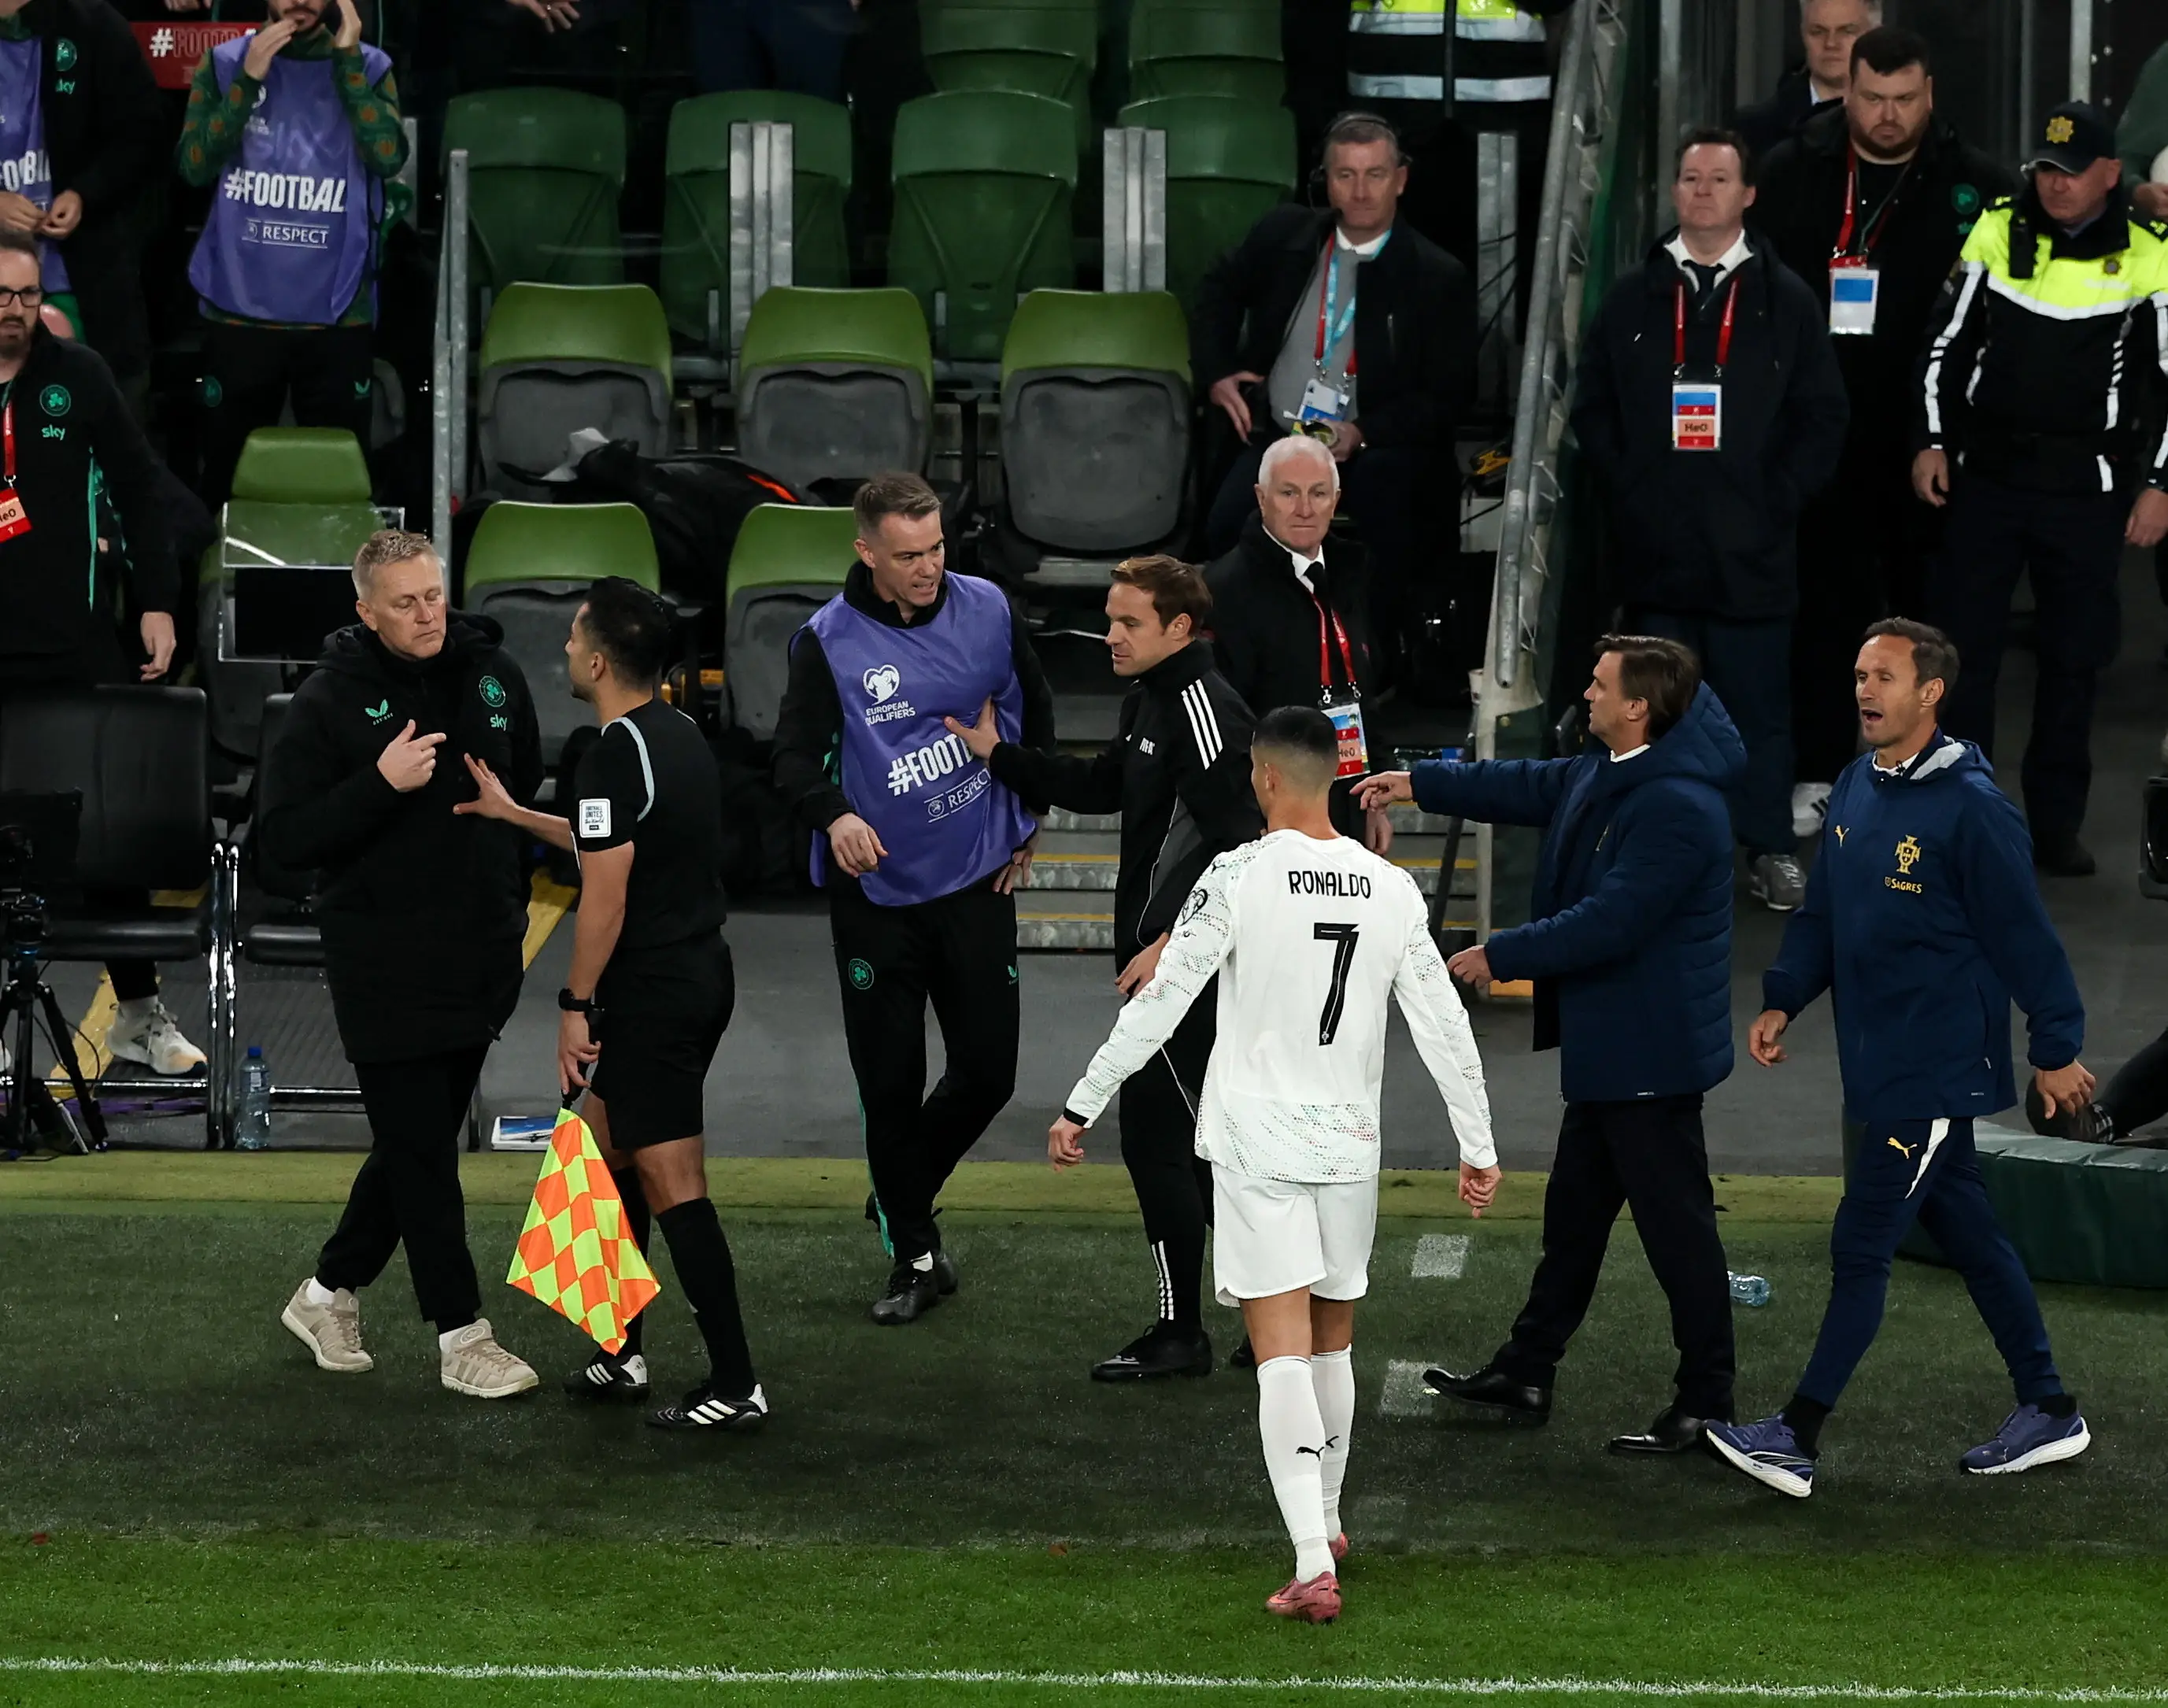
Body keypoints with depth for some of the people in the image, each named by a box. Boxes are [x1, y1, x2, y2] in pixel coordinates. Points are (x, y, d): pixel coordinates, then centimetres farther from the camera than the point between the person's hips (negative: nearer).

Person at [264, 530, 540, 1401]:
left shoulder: (492, 674, 5)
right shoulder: (330, 701, -10)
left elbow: (531, 783, 21)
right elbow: (283, 834, -12)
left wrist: (515, 895, 14)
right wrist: (381, 784, -24)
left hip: (480, 959, 6)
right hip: (383, 962, -6)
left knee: (419, 1141, 14)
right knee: (421, 1150, -4)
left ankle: (328, 1294, 30)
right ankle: (461, 1336, 2)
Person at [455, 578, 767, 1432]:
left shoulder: (615, 754, -19)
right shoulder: (681, 734, 11)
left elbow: (606, 896, -20)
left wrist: (576, 1005, -12)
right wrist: (513, 812, 29)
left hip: (651, 994, -10)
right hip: (703, 972, 10)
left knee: (673, 1186, -6)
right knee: (605, 1148, 21)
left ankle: (736, 1384, -6)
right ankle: (623, 1354, 26)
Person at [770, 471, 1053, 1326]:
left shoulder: (986, 609, -2)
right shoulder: (829, 641, -11)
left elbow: (1033, 709, 14)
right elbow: (794, 753, -9)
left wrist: (1028, 821, 14)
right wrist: (834, 815, -29)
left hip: (978, 880, 2)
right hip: (876, 893, -2)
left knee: (987, 1071, 3)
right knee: (891, 1083, 2)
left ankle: (901, 1198, 29)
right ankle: (916, 1255, 18)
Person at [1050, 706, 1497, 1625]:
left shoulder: (1238, 877, -10)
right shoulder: (1392, 889, 1)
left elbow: (1158, 1003, -9)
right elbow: (1444, 1026, 5)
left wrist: (1082, 1106, 0)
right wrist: (1478, 1147, 14)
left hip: (1256, 1149, -4)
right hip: (1349, 1147, 4)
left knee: (1283, 1353, -7)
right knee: (1333, 1342, 20)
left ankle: (1312, 1566, -18)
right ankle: (1326, 1525, 36)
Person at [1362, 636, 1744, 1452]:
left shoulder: (1678, 809, -27)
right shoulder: (1606, 773, 6)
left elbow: (1610, 923, -29)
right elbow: (1532, 786, 24)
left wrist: (1501, 955, -20)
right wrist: (1419, 784, 27)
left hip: (1651, 1051, -11)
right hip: (1606, 1047, 11)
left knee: (1675, 1224, -3)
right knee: (1574, 1209, 20)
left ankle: (1707, 1403, 5)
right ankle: (1525, 1372, 31)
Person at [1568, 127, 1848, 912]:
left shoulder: (1786, 301, 4)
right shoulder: (1632, 299, 8)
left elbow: (1823, 418, 4)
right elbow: (1592, 407, 12)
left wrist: (1777, 500, -5)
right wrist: (1626, 488, 1)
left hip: (1750, 549, -2)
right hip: (1656, 549, 2)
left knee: (1759, 702, 2)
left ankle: (1770, 848, 11)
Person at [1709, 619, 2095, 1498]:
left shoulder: (1970, 807, -17)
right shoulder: (1856, 790, 7)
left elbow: (2023, 934, -13)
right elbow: (1823, 912, 15)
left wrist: (2057, 1046, -10)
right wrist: (1782, 999, 5)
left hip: (1938, 1070, -8)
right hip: (1881, 1063, 8)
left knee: (1861, 1244, -7)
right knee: (1967, 1232, 16)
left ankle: (1797, 1438, -3)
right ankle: (2048, 1411, 26)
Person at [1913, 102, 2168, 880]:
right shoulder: (1999, 232, 2)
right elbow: (1947, 342, 8)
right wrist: (1932, 442, 1)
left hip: (2087, 491, -1)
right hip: (1986, 474, 1)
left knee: (2074, 659, 5)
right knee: (1960, 647, 2)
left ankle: (2055, 826, 15)